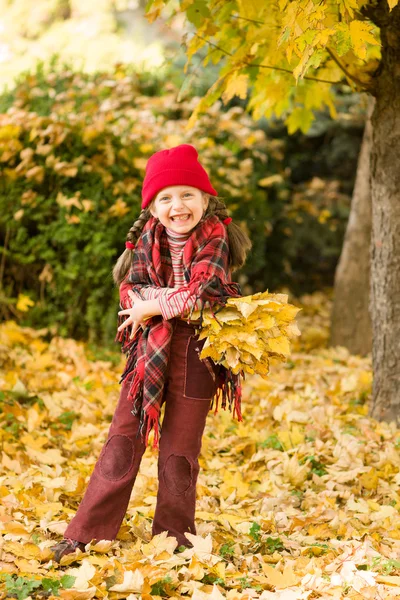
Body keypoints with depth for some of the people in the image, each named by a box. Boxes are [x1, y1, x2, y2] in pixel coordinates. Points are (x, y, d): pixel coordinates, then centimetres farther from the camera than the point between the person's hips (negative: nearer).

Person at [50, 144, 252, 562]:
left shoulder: (214, 239, -5)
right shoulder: (147, 239, 6)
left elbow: (201, 292, -17)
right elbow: (130, 289, -3)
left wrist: (151, 306, -13)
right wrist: (177, 300, -19)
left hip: (194, 354, -3)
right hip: (148, 351, 3)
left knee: (179, 449, 5)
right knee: (123, 440, 1)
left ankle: (173, 538, 19)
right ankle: (87, 534, 4)